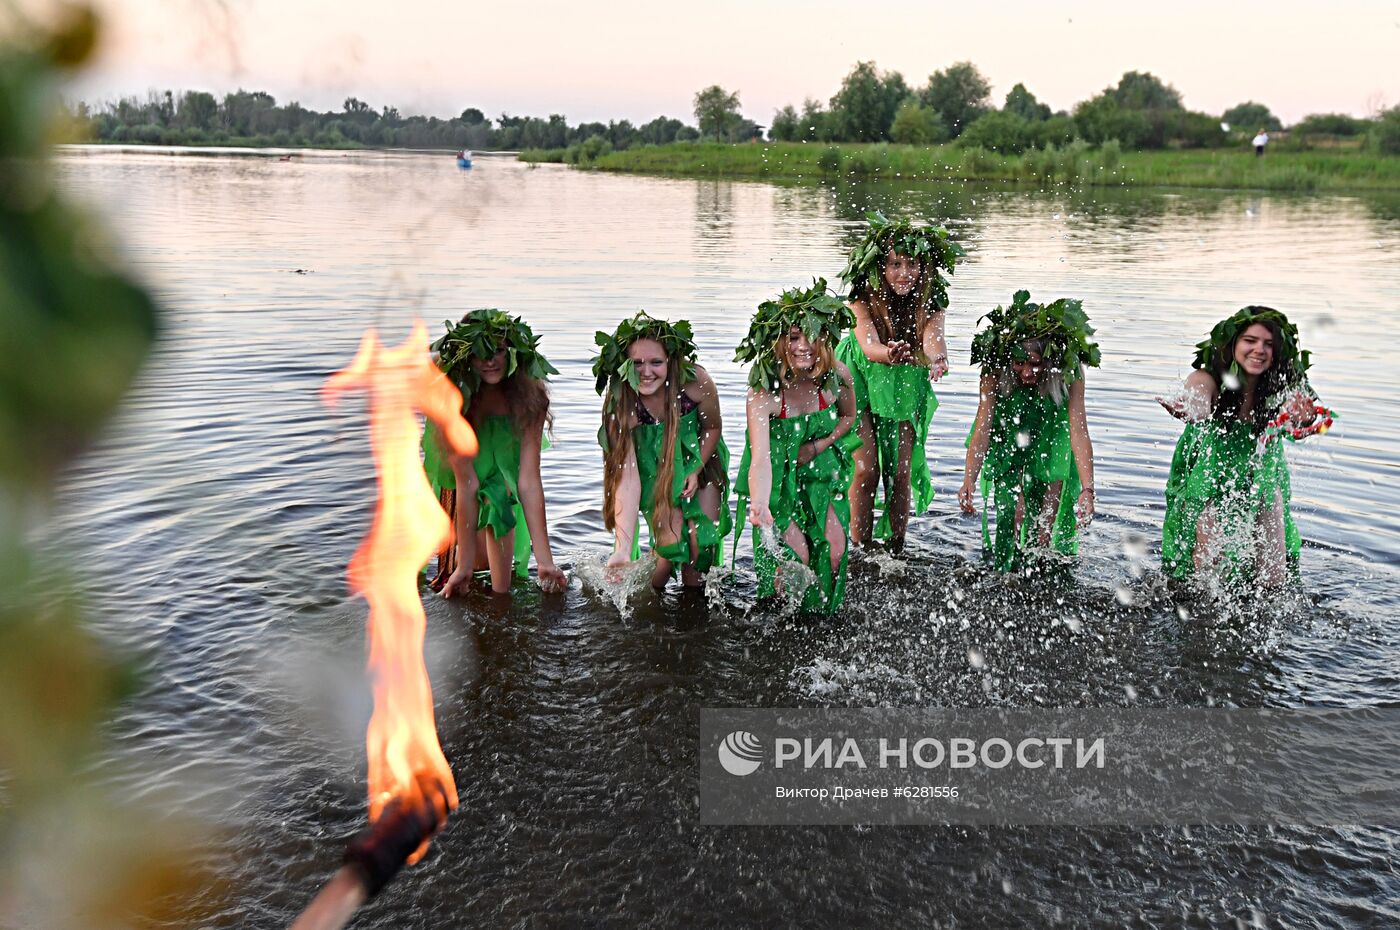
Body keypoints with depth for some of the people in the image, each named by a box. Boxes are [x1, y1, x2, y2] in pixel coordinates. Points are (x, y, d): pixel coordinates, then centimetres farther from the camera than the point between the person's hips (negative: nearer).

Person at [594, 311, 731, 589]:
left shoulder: (696, 382, -28)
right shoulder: (621, 404, -29)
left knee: (702, 542, -6)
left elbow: (712, 428, -5)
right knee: (671, 541, -15)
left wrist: (696, 470, -14)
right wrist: (623, 549, -42)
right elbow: (627, 478, -34)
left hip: (699, 460, 1)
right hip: (655, 468, -1)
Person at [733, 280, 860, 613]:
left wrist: (816, 447, -10)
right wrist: (759, 507, -58)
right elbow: (760, 458, -41)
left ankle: (824, 612, 25)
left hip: (820, 467, 3)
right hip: (778, 475, -3)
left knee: (833, 547, -5)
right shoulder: (763, 390, -30)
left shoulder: (837, 376, -18)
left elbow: (848, 417, 5)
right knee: (795, 554, -12)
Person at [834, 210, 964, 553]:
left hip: (904, 390, 2)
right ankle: (860, 551, 2)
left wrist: (937, 359, -60)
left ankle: (897, 550, 15)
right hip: (861, 385, -2)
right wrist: (889, 354, -62)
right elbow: (869, 346, -38)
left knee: (900, 472, 1)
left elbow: (932, 338, -36)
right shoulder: (862, 300, -22)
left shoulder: (930, 302, -16)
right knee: (867, 469, -9)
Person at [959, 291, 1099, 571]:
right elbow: (982, 429, -34)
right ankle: (1008, 562, 7)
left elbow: (1079, 431, -34)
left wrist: (1087, 489, -45)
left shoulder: (1069, 372, -30)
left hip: (1050, 438, 1)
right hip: (1007, 434, 0)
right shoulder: (995, 371, -30)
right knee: (1014, 511, -13)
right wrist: (968, 481, -47)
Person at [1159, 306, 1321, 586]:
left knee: (1273, 581, 5)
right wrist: (1187, 409, -68)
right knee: (1206, 569, -11)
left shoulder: (1281, 386, -12)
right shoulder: (1207, 378, -20)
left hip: (1261, 478, 3)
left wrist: (1302, 417, -59)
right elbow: (1197, 405, -42)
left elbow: (1295, 411, -33)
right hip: (1210, 477, -3)